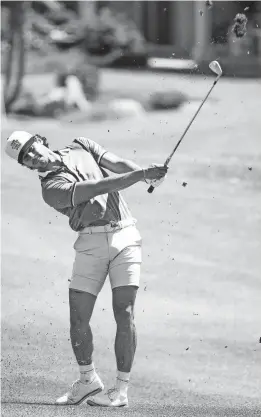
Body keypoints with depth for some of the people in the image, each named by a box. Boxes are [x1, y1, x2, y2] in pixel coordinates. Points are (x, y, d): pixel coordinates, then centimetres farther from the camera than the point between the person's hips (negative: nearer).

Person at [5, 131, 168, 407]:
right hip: (91, 241, -1)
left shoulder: (81, 147, 13)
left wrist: (147, 174, -17)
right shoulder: (51, 189, -5)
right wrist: (142, 174, -22)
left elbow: (118, 164, 3)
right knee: (78, 317, -4)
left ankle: (121, 389, -9)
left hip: (125, 236, 1)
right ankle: (88, 380, 19)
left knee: (124, 313, -10)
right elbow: (100, 187, -15)